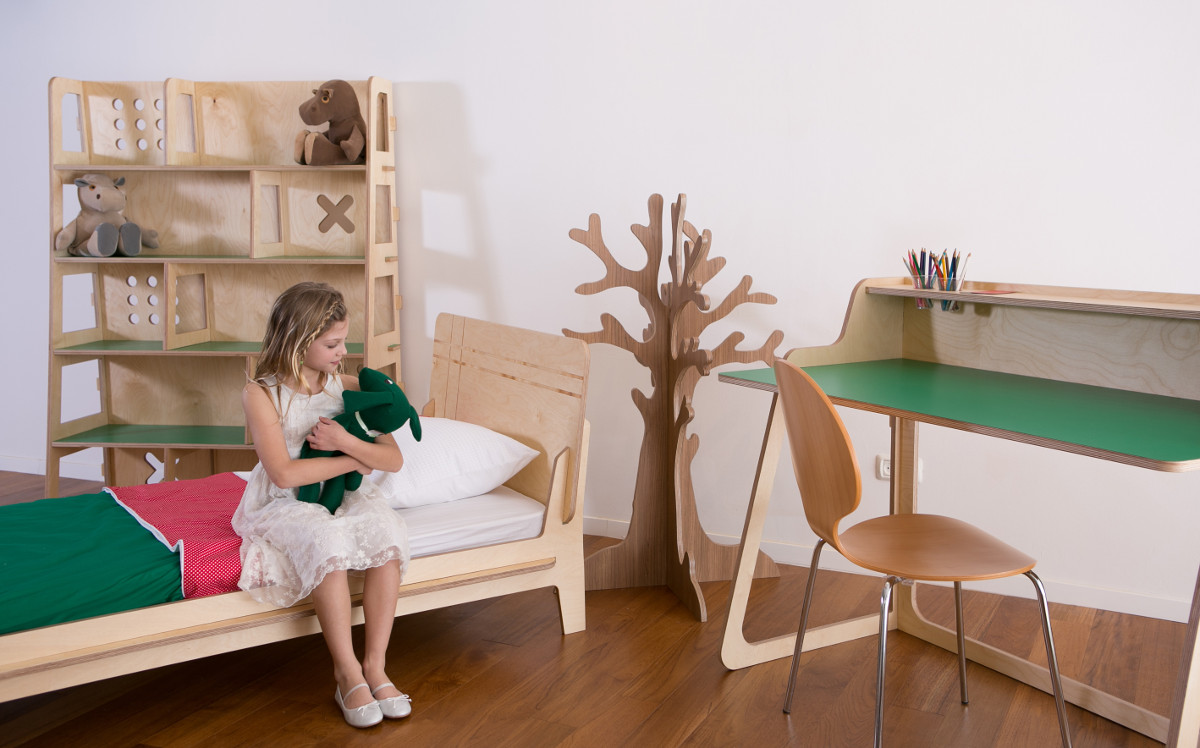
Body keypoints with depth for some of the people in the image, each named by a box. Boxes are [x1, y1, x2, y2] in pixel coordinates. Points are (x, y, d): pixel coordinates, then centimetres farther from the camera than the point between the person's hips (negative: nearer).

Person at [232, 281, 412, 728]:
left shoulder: (347, 386, 0)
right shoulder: (261, 393, -11)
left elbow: (394, 460, -4)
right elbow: (284, 474, -20)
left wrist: (346, 442, -21)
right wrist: (354, 460, -12)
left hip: (343, 494, 4)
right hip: (283, 504, -4)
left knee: (388, 532, -28)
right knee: (327, 540, -36)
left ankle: (375, 664, -18)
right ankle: (347, 672, -21)